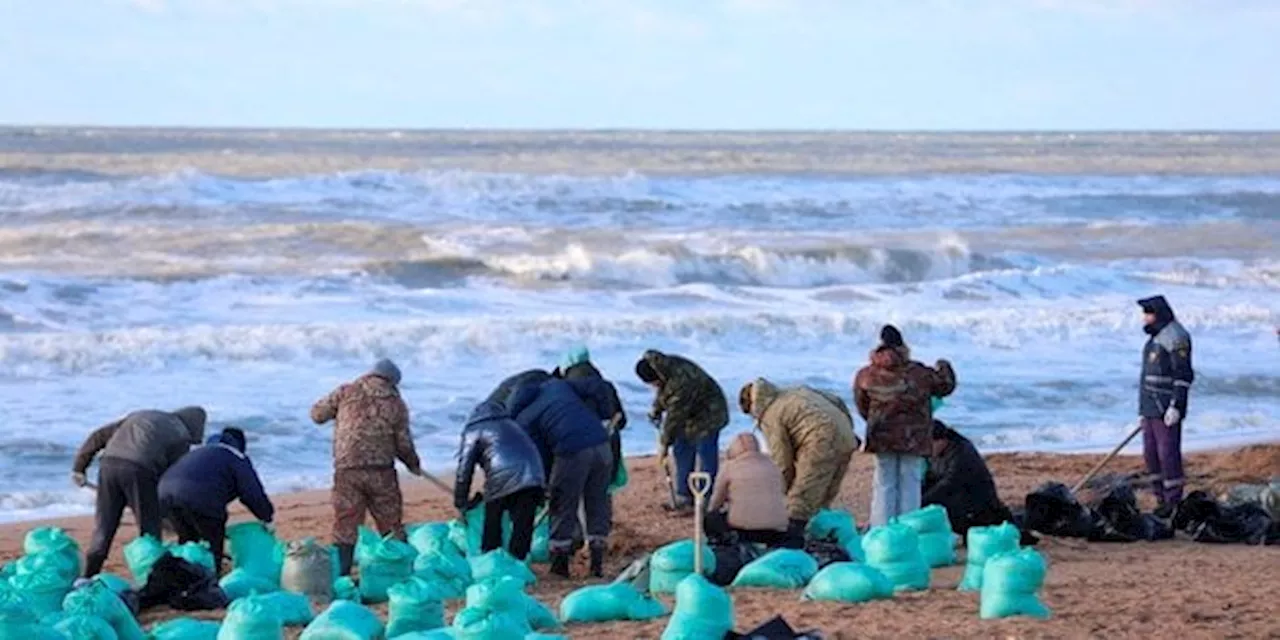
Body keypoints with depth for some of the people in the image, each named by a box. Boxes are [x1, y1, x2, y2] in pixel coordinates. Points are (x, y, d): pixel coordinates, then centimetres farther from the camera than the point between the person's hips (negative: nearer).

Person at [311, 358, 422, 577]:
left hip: (347, 471, 0)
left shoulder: (346, 393, 3)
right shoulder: (396, 404, 4)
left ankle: (341, 575, -1)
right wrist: (414, 465, 25)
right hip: (381, 472, 0)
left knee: (345, 528, 3)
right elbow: (403, 444, 6)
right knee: (391, 526, 11)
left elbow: (317, 414, 7)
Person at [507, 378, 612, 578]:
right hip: (601, 443, 5)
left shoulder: (524, 421, 7)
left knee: (563, 508, 12)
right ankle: (597, 563, 18)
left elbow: (542, 458, 8)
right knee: (598, 505, 15)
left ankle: (559, 564, 18)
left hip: (572, 451, -5)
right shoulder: (556, 384, 21)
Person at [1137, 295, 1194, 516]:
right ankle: (1163, 500, 16)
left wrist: (1176, 407, -24)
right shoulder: (1156, 338, 18)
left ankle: (1175, 502, -4)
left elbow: (1183, 375, -18)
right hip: (1152, 407, 10)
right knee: (1151, 454, 10)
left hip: (1167, 408, -10)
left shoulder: (1175, 337, -13)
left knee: (1168, 452, -9)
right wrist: (1143, 410, 23)